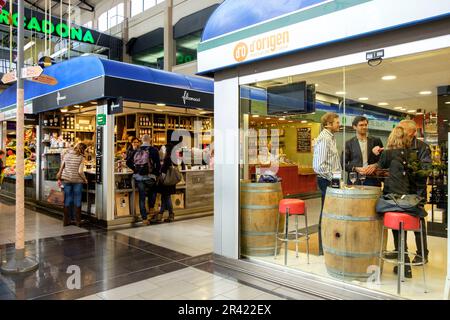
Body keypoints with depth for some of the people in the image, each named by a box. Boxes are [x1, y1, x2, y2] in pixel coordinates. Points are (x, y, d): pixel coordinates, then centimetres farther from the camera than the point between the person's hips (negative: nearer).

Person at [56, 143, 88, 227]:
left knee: (67, 200, 11)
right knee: (77, 201, 6)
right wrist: (85, 179, 1)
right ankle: (78, 221, 12)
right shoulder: (81, 157, -10)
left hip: (66, 180, 4)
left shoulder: (66, 155, 3)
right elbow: (80, 172, -15)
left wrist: (59, 179, 16)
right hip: (77, 180, -4)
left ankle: (66, 221, 17)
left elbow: (61, 167, 6)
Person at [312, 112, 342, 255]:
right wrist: (333, 177, -15)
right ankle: (324, 248, 7)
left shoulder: (331, 137, 16)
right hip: (327, 181, -9)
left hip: (332, 180, 9)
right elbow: (319, 166, -23)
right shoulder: (323, 139, -15)